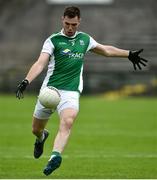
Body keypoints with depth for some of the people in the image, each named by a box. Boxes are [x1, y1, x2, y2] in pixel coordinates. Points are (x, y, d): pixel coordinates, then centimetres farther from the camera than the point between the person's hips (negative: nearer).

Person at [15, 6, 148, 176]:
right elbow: (40, 63, -12)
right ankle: (42, 137, 47)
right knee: (36, 129, 10)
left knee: (67, 122, -28)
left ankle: (55, 157, -40)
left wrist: (129, 54, 32)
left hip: (71, 92, 1)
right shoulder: (53, 40, -1)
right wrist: (26, 81, -27)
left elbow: (106, 50, 29)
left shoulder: (85, 39, 12)